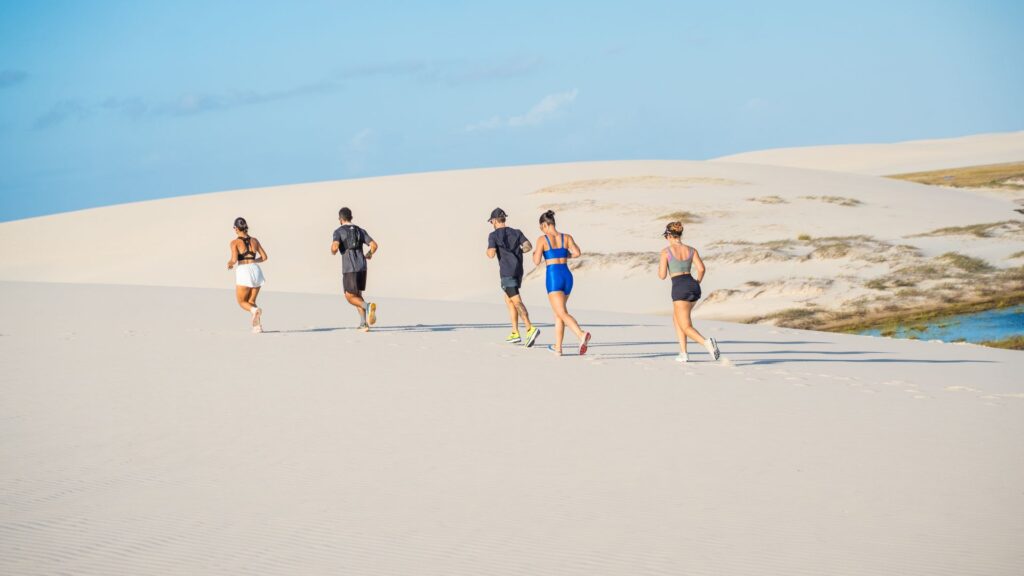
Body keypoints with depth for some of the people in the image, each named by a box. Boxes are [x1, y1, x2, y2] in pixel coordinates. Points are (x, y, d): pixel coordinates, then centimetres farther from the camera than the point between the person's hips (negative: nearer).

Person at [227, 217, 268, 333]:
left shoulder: (235, 242, -2)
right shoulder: (254, 240, 13)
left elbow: (234, 260, -12)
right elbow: (264, 257, 15)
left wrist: (229, 264, 10)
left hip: (243, 271, -4)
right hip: (256, 270, 4)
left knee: (242, 302, 10)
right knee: (251, 301, 18)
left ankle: (255, 310, -23)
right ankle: (257, 325, -4)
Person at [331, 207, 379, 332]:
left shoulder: (338, 231, 0)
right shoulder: (360, 231, 14)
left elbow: (334, 247, -16)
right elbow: (374, 245, 5)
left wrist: (333, 251, 9)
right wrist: (369, 254, 27)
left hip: (349, 268, -5)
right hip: (362, 267, 5)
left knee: (350, 297, 0)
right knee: (356, 294, 20)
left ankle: (368, 306, -30)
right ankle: (363, 323, 9)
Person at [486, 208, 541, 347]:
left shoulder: (493, 235, -3)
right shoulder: (516, 232, 12)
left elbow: (491, 254, -15)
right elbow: (529, 246, -2)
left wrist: (488, 252, 9)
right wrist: (517, 251, 16)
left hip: (506, 272, -7)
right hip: (518, 271, 7)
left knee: (517, 302, -15)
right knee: (508, 300, 20)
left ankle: (531, 329, -33)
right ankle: (515, 333, 18)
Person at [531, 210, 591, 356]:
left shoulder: (542, 239, -2)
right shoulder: (567, 237, 8)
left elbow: (537, 261, -4)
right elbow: (577, 253, -5)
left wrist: (535, 253, 18)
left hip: (553, 276, -6)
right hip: (567, 276, 6)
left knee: (563, 314, -14)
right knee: (558, 311, 22)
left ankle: (582, 335, -40)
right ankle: (558, 347, 25)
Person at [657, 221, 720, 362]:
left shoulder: (666, 251, -2)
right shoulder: (691, 250, 10)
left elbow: (662, 276, -3)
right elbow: (702, 269, 0)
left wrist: (659, 268, 19)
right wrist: (696, 284, 16)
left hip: (679, 288, -6)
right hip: (693, 286, 6)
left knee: (686, 328, -3)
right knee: (676, 318, 27)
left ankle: (706, 342, -32)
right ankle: (683, 353, 19)